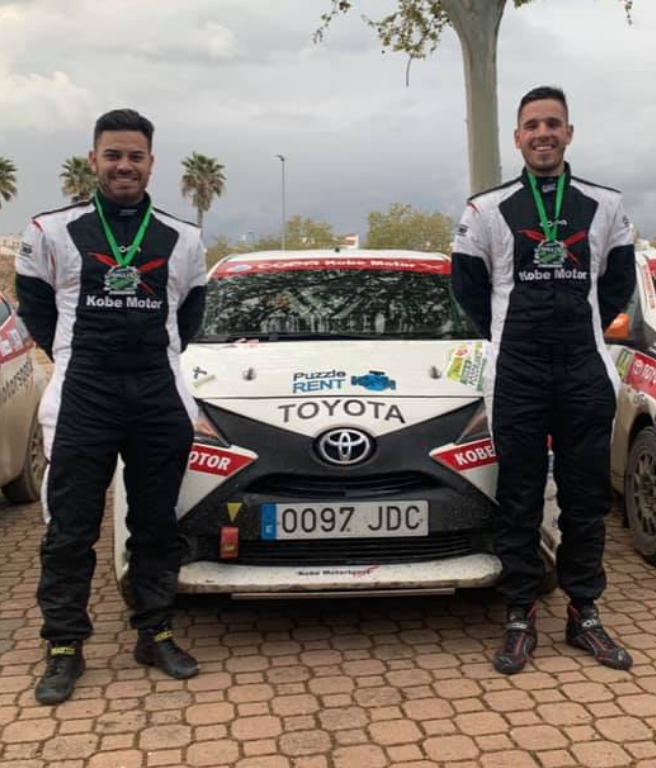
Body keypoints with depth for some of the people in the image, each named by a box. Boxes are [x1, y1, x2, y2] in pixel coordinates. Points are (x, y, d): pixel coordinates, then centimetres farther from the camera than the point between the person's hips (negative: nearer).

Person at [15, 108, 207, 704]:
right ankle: (64, 649, 13)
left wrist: (159, 357, 12)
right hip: (81, 398, -2)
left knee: (157, 525, 9)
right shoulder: (53, 232, 1)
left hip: (160, 397, 2)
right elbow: (35, 307, 10)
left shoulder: (182, 240, 8)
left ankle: (156, 636, 23)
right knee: (70, 531, 2)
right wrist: (77, 358, 9)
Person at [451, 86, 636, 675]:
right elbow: (468, 284, 10)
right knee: (520, 499, 3)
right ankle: (521, 619, 12)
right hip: (517, 376, -1)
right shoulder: (489, 210, 2)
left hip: (586, 372, 2)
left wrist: (586, 333, 10)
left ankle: (585, 615, 19)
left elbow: (619, 283, 16)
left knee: (587, 496, 7)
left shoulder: (604, 205, 7)